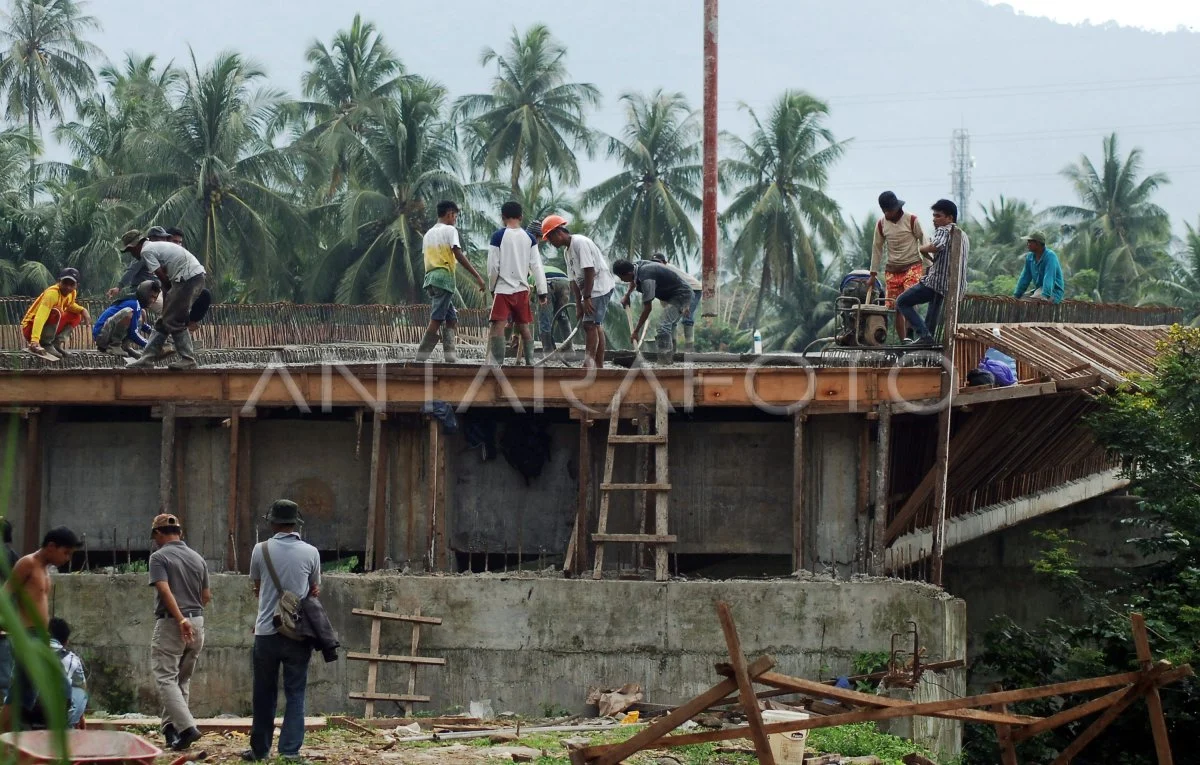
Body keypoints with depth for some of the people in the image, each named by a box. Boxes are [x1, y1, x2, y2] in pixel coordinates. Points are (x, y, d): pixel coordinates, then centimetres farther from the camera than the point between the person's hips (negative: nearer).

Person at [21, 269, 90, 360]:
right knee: (56, 312, -31)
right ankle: (46, 345, -24)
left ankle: (59, 343, -6)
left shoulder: (72, 293, -1)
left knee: (76, 316, 4)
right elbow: (40, 317, -38)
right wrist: (35, 340, -50)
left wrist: (83, 310, 1)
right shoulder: (52, 293, -26)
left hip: (47, 329, 9)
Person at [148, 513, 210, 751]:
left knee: (166, 678, -6)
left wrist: (181, 619, -23)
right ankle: (171, 729, 16)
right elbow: (206, 596, 15)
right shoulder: (198, 558, 12)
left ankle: (187, 727, -21)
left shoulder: (159, 557, -6)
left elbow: (165, 590, -19)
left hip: (171, 624, -6)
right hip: (197, 623, 6)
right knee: (182, 680, 14)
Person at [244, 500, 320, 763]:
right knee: (295, 694, 3)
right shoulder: (310, 552, -3)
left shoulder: (261, 550, -3)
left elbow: (257, 588, 11)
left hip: (266, 632, 0)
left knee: (264, 694, 10)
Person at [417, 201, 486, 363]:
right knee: (436, 320, -11)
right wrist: (477, 276, -14)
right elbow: (458, 255, -12)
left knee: (451, 319, 11)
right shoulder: (450, 230, -2)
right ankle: (421, 357, -17)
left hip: (430, 277, 8)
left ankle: (450, 356, 1)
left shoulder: (429, 233, 22)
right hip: (444, 277, -8)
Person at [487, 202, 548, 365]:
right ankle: (530, 362, 17)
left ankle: (497, 363, -21)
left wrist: (492, 287, 9)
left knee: (498, 326, -10)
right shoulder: (529, 238, 4)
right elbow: (537, 267, 2)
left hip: (503, 289, -4)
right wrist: (542, 292, 5)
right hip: (522, 290, 4)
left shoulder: (498, 236, -5)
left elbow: (492, 266, -5)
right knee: (524, 326, 16)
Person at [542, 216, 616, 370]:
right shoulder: (567, 251, 15)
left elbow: (589, 271, -22)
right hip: (589, 291, 10)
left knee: (590, 324, -16)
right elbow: (574, 280, 14)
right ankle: (599, 366, 14)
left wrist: (587, 298, -22)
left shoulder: (580, 243, -15)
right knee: (596, 326, 11)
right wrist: (579, 304, 8)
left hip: (600, 286, -10)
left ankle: (590, 360, -17)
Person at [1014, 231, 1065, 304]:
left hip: (1053, 292, -8)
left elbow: (1049, 278, -30)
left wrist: (1045, 296, -41)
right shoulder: (1030, 257, 4)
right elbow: (1025, 278, 10)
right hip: (1038, 289, 8)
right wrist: (1016, 295, 5)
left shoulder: (1050, 256, -19)